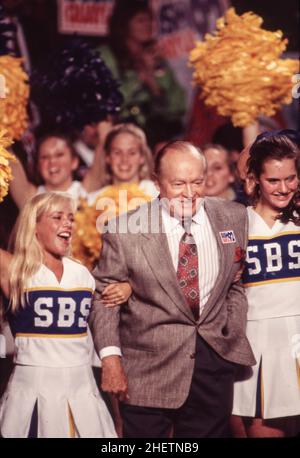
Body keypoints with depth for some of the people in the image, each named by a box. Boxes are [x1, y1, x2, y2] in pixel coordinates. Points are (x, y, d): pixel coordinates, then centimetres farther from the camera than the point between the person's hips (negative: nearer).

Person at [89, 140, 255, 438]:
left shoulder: (234, 218, 2)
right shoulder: (125, 232, -8)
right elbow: (103, 296, -3)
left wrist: (235, 336, 7)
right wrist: (110, 358, -11)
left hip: (215, 358, 3)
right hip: (148, 370, -3)